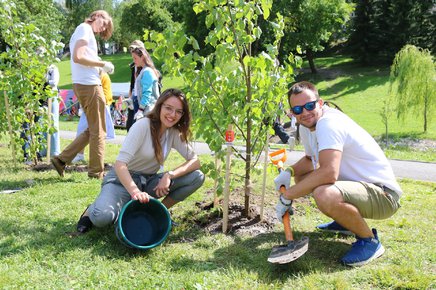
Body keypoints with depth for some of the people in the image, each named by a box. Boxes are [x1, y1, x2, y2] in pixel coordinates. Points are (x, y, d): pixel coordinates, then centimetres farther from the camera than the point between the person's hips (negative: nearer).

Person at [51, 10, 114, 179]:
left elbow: (80, 59, 18)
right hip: (89, 85, -9)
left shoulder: (82, 31, 23)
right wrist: (103, 64, -11)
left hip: (83, 85, 9)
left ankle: (61, 159, 14)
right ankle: (96, 172, 8)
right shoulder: (85, 29, -6)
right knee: (98, 131, 0)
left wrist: (100, 66, 6)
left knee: (92, 129, 16)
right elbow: (78, 57, -19)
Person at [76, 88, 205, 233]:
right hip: (123, 179, -5)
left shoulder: (175, 133, -2)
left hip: (149, 181, 6)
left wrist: (170, 175, -24)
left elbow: (195, 161, -7)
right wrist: (134, 191, -47)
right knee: (102, 217, -36)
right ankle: (92, 211, 2)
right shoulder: (143, 125, -20)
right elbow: (120, 164, -30)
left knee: (197, 177, -14)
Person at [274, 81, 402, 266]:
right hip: (357, 182, 10)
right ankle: (346, 222, 24)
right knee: (302, 178, 13)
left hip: (384, 195, -10)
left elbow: (329, 172, -37)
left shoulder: (329, 124, -24)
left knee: (325, 195, -36)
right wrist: (289, 172, 1)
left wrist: (287, 196, -27)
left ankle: (370, 240, -9)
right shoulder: (307, 126, 6)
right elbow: (310, 159, 23)